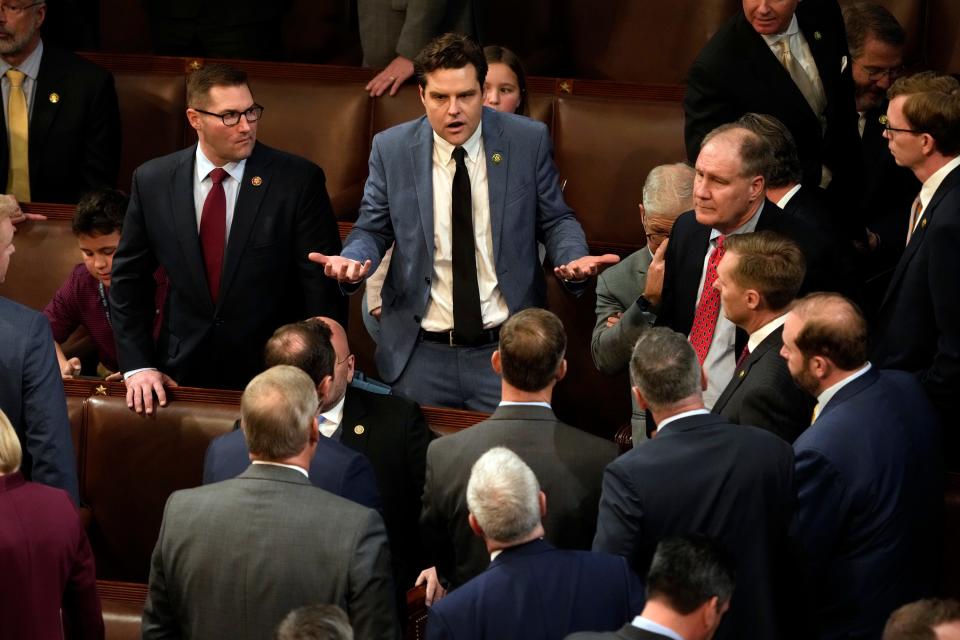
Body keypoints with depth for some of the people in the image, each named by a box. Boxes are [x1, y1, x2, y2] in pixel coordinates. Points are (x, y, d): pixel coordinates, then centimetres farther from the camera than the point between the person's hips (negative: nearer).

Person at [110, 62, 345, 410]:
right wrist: (137, 366, -1)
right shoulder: (152, 181, 0)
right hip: (183, 376, 2)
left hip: (272, 375, -2)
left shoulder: (298, 180, -9)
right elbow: (128, 280, 8)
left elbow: (323, 288, -8)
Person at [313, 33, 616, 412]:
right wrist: (352, 260, -15)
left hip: (506, 350, -1)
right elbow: (372, 231, 7)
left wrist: (574, 259, -15)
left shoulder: (529, 141, -3)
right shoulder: (391, 149, -1)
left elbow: (555, 220, 6)